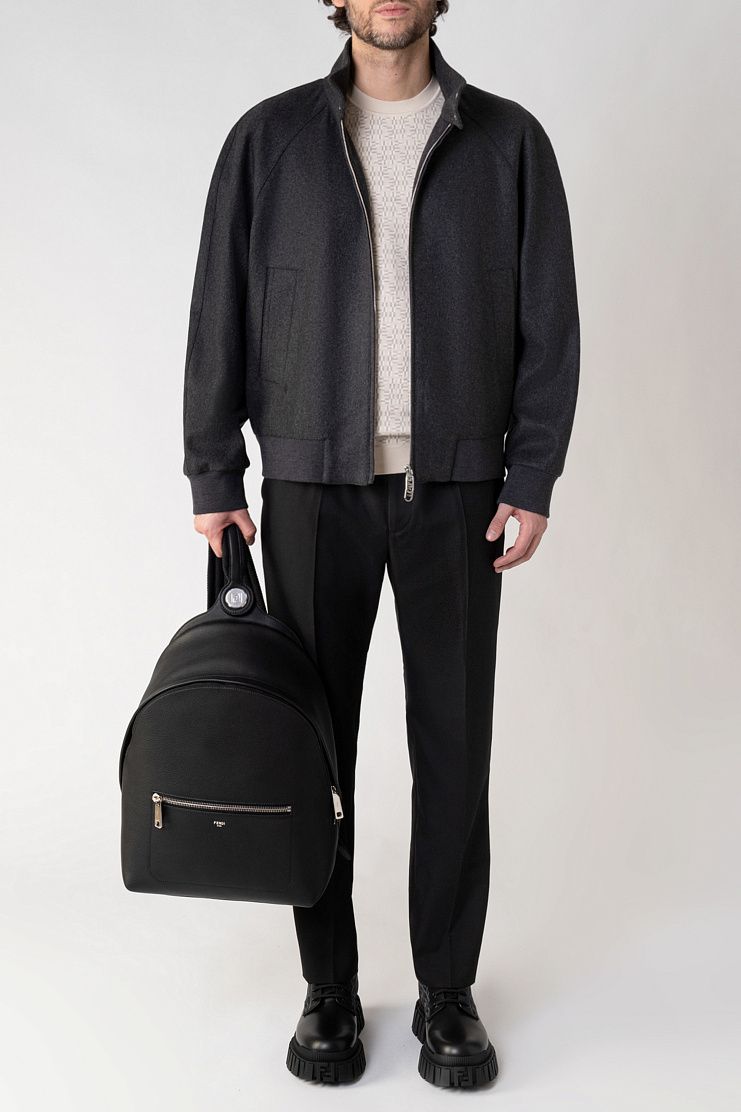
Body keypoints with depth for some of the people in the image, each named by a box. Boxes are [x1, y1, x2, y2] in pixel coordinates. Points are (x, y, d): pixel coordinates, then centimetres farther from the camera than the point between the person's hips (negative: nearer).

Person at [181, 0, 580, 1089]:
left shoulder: (508, 140, 4)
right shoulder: (269, 138, 5)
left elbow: (549, 319, 2)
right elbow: (220, 314, 4)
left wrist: (533, 480, -6)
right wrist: (213, 476, -2)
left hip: (457, 489, 0)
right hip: (315, 487, 1)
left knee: (454, 743, 3)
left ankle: (447, 991, 19)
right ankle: (329, 988, 20)